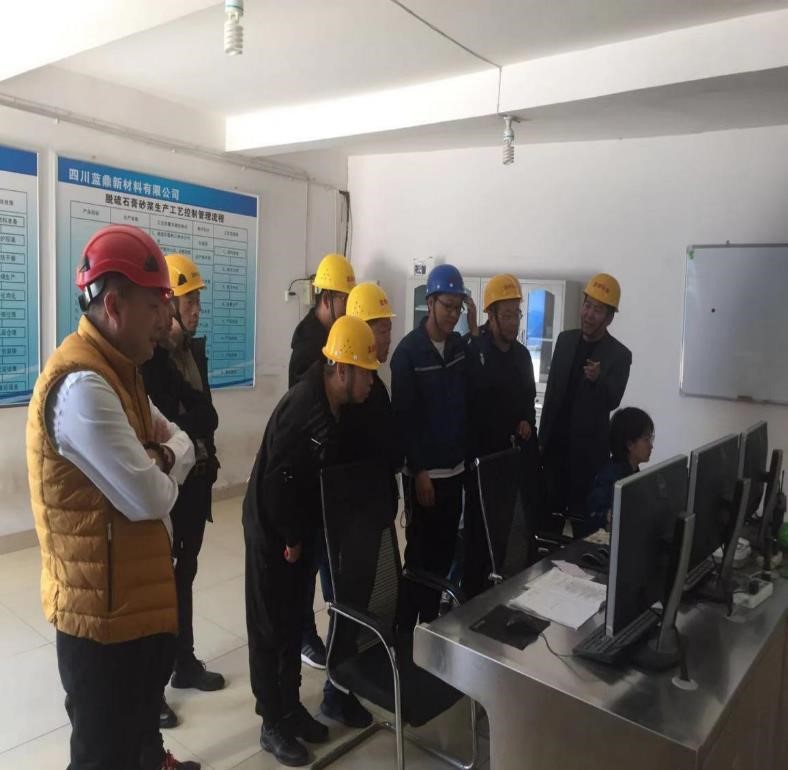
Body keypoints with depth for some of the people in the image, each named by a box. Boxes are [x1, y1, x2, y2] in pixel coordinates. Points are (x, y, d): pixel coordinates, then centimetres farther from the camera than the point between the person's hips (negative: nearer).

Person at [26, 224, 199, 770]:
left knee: (140, 713, 31)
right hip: (103, 603, -9)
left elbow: (185, 446, 9)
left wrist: (161, 457, -15)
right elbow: (149, 499, -28)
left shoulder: (119, 368, 7)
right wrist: (163, 470, -5)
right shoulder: (81, 383, -26)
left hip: (136, 592, 9)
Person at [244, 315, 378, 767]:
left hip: (301, 532, 8)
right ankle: (273, 723, 24)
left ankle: (291, 706, 36)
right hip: (273, 532, -8)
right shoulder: (303, 408, -27)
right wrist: (292, 539, -15)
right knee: (271, 628, 7)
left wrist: (306, 535, 7)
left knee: (295, 623, 19)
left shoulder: (335, 408, 0)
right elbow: (276, 481, -27)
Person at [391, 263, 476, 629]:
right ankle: (406, 630, 18)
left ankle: (431, 621, 31)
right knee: (419, 553, 3)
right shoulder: (408, 350, -12)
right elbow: (403, 417, -13)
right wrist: (419, 472, -15)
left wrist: (475, 328, -4)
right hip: (424, 472, -6)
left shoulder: (460, 345, 6)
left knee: (444, 551, 14)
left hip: (455, 468, 6)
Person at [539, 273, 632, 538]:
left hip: (588, 450, -4)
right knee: (549, 512, 11)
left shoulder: (619, 355, -8)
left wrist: (597, 379, -35)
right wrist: (542, 436, 11)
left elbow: (612, 402, -15)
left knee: (583, 517, 3)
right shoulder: (565, 339, 6)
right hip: (555, 443, 4)